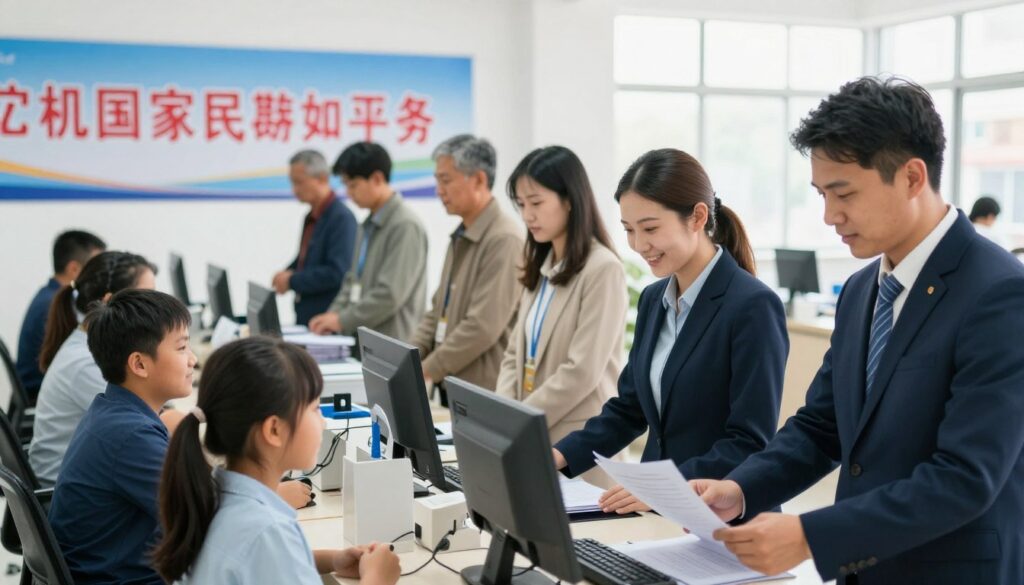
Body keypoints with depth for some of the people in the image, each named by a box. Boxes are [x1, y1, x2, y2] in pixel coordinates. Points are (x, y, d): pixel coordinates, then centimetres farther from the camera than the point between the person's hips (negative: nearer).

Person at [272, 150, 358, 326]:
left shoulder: (342, 218, -15)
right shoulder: (312, 217, 11)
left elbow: (337, 272, -21)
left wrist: (292, 281, -14)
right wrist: (285, 274, 3)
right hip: (305, 315, 8)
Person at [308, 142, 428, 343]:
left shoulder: (405, 226, -14)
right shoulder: (367, 227, 15)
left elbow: (390, 294, -19)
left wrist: (343, 320, -13)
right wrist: (333, 315, 5)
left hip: (391, 346, -8)